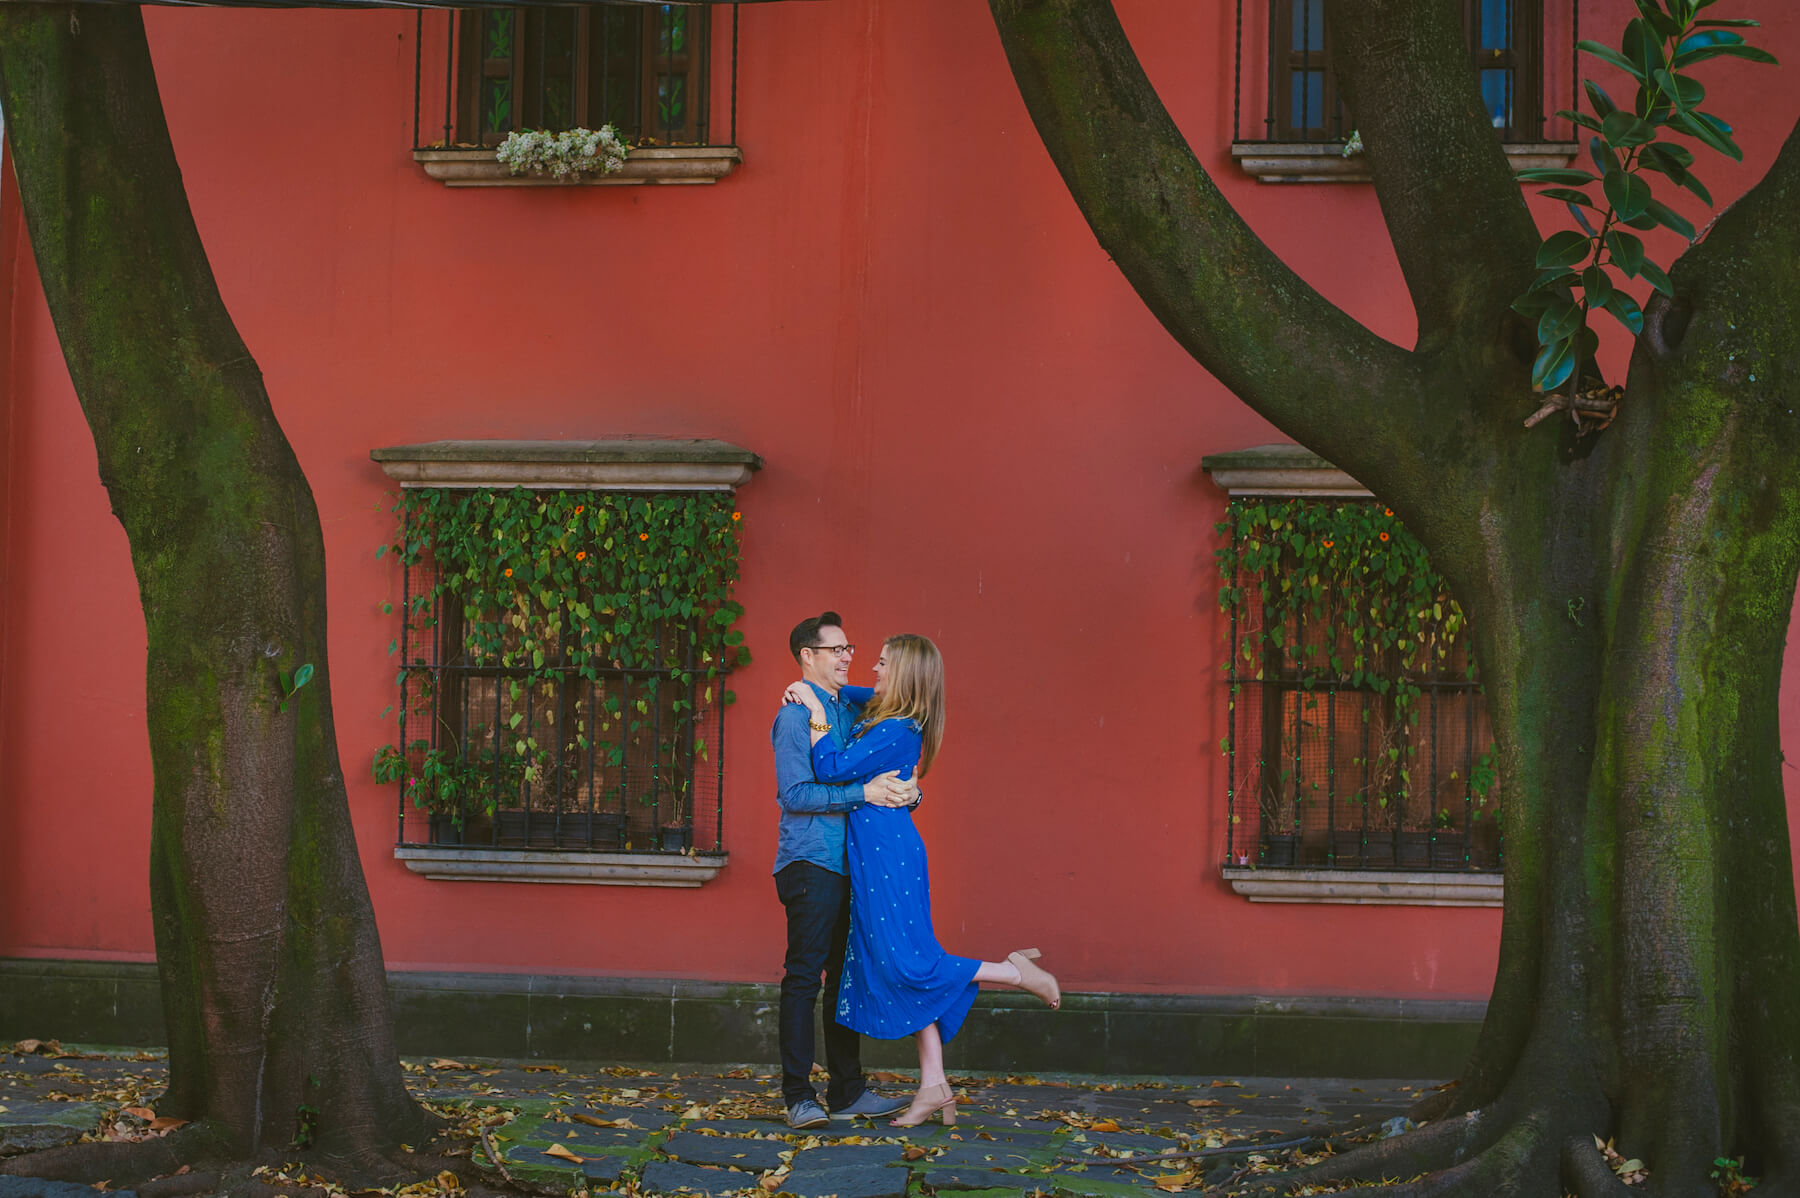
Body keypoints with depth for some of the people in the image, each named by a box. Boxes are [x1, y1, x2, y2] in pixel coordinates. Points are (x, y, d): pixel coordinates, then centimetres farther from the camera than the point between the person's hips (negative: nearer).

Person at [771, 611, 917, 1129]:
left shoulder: (849, 711, 17)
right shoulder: (795, 715, -8)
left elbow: (871, 774, 23)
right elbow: (795, 794, -16)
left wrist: (902, 791, 1)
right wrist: (864, 792, -20)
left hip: (847, 863, 8)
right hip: (809, 861, -8)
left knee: (847, 976, 10)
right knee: (803, 977, -5)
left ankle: (847, 1091, 15)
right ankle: (799, 1096, -2)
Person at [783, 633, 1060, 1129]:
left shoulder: (895, 732, -17)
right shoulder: (883, 713, 11)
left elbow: (831, 769, -20)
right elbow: (856, 694, 33)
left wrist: (817, 711, -11)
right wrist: (813, 690, 18)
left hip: (888, 855, -10)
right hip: (875, 858, 10)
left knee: (908, 963, -9)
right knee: (899, 964, 7)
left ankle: (1014, 972, 2)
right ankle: (934, 1087, 6)